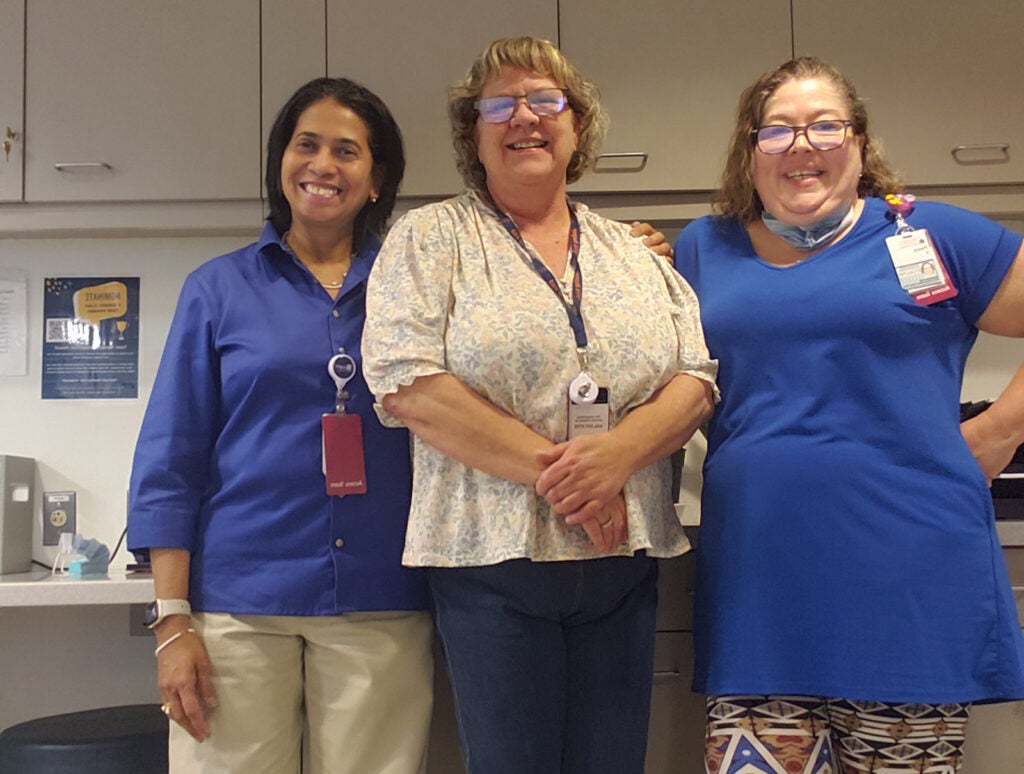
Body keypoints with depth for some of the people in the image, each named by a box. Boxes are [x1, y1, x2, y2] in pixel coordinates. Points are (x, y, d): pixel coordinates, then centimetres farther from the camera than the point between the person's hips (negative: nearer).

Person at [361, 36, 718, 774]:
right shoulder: (429, 239, 1)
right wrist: (551, 469, -16)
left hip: (623, 565, 4)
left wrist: (617, 451, -15)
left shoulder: (638, 254, 13)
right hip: (493, 559, -3)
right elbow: (408, 385, -11)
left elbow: (696, 380, 6)